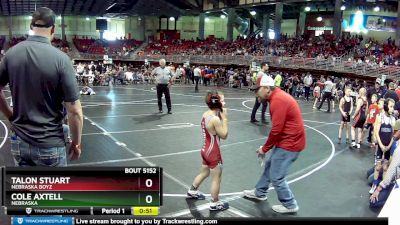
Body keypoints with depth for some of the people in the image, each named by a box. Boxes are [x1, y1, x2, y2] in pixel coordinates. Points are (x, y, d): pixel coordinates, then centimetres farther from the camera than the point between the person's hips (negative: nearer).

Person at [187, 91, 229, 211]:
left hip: (206, 149, 9)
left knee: (204, 173, 29)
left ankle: (192, 191, 46)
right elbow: (224, 135, -18)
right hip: (213, 152, -9)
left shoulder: (205, 114, 0)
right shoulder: (215, 119, -26)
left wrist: (220, 116, 1)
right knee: (217, 178, 7)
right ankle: (215, 203, 21)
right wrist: (224, 118, -14)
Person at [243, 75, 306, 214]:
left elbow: (276, 130, -23)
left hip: (289, 143, -10)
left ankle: (290, 205, 18)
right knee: (270, 165, 22)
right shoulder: (278, 96, 8)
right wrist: (267, 146, 7)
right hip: (287, 140, 10)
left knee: (276, 177, 1)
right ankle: (260, 193, 40)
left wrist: (264, 148, -10)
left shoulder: (277, 100, -24)